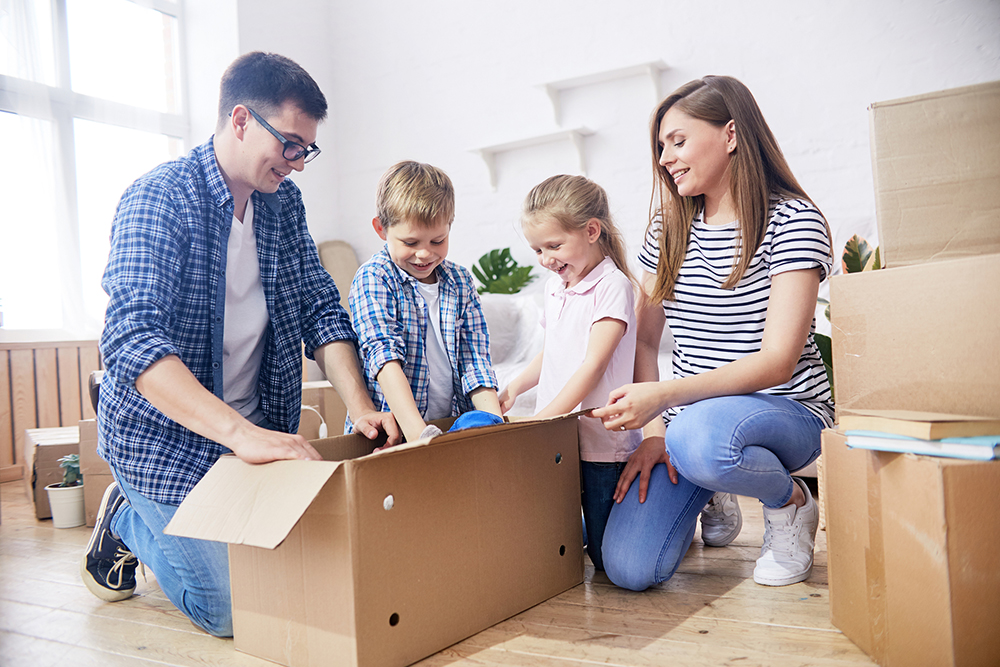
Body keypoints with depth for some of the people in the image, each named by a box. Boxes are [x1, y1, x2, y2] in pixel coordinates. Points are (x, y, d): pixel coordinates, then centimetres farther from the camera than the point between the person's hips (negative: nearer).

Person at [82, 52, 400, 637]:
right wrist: (239, 433, -43)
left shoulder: (284, 202, 3)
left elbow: (321, 309, 2)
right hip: (166, 438, -6)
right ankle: (127, 521, 19)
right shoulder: (158, 198, -19)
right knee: (234, 608, -8)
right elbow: (132, 340, -32)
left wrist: (360, 408, -13)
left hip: (258, 430, 7)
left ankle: (148, 516, 32)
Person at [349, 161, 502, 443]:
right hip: (390, 431, -3)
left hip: (453, 427, 4)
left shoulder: (461, 282, 9)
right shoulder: (372, 279, -5)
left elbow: (474, 360, 6)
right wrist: (418, 432, -29)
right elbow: (384, 356, -17)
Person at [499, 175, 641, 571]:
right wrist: (516, 386, 7)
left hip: (602, 442, -7)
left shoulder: (612, 286, -13)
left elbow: (593, 366, -18)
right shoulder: (555, 287, 12)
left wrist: (543, 419, -21)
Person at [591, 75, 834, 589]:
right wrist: (652, 430, -6)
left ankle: (790, 500, -5)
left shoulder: (792, 221, -10)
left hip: (787, 410, -5)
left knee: (700, 436, -41)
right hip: (689, 414, 5)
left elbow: (778, 360, -19)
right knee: (628, 568, -13)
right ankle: (713, 497, 21)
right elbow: (643, 339, 9)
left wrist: (664, 395, -31)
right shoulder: (668, 229, 8)